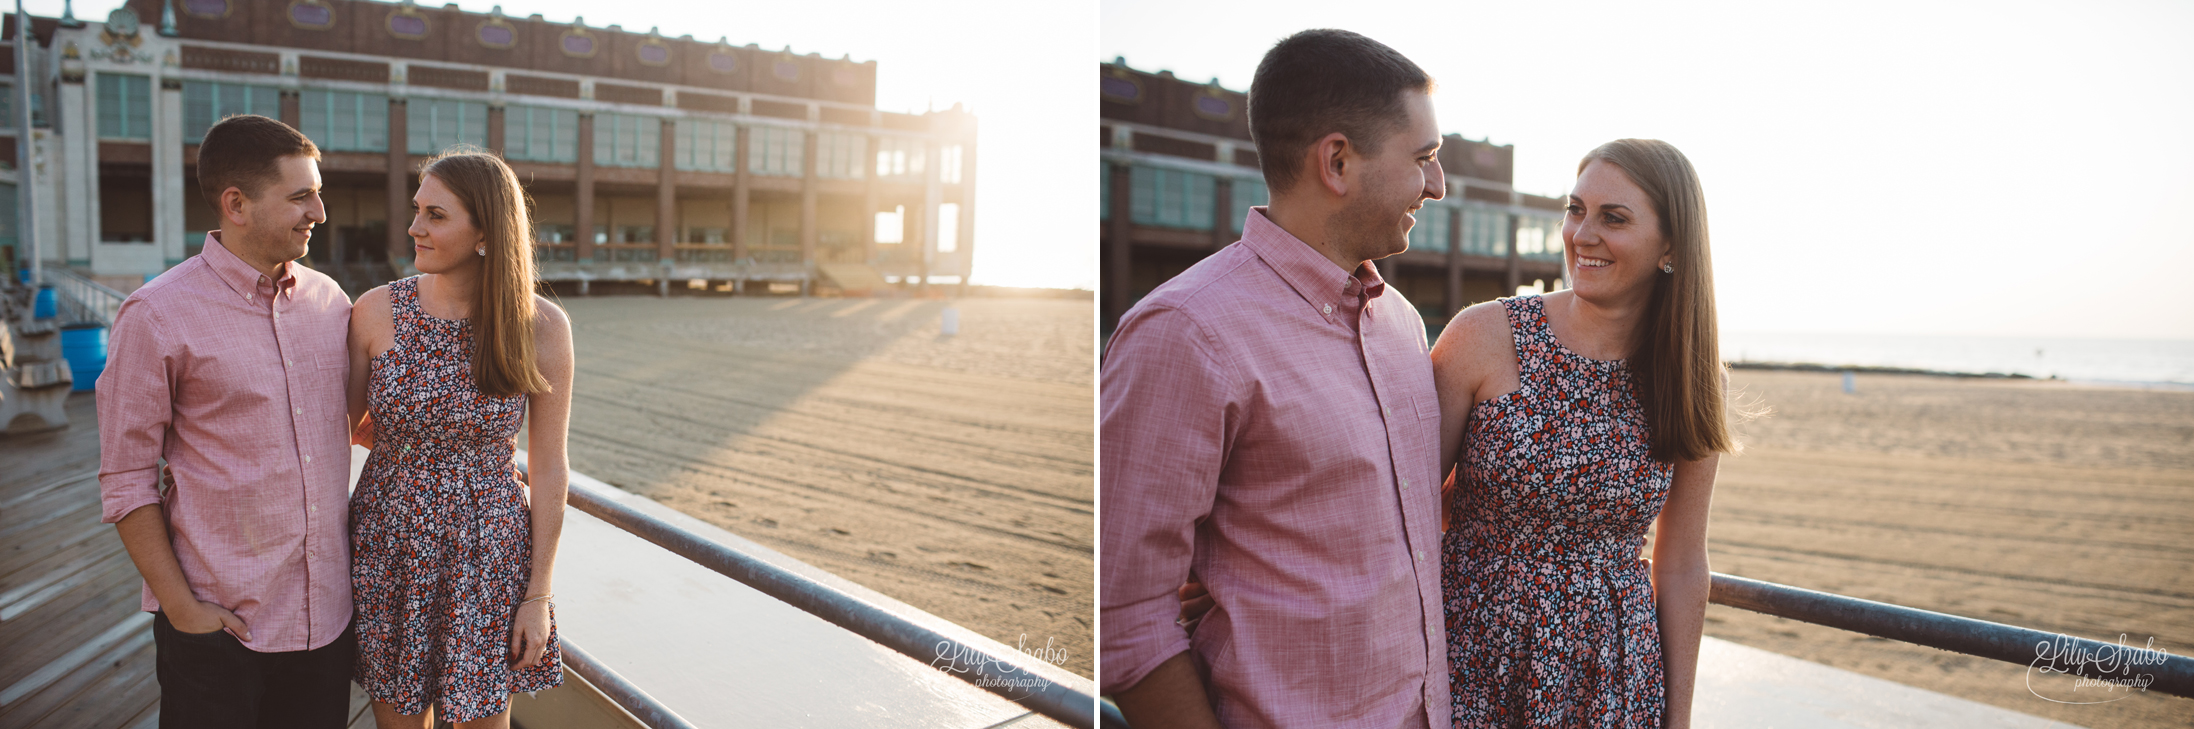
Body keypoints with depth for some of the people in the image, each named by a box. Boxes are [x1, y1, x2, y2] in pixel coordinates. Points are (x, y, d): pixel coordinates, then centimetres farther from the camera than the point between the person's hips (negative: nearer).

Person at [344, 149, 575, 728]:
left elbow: (548, 469, -6)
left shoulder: (541, 327, -11)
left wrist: (538, 595, -5)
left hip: (489, 551, -1)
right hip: (388, 545, 2)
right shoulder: (377, 312, -7)